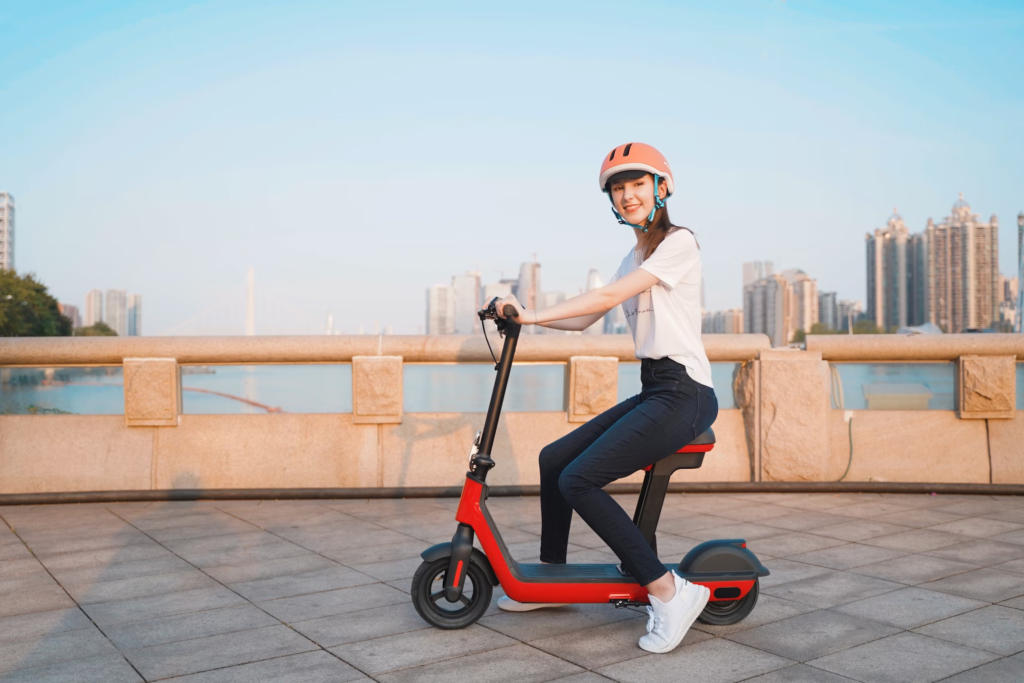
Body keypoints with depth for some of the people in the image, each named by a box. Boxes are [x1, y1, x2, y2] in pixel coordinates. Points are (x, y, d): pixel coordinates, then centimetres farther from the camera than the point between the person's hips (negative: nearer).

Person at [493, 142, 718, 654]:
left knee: (578, 480, -19)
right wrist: (524, 315, 1)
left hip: (684, 394, -9)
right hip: (653, 391, 9)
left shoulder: (679, 242, -8)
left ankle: (668, 591, -12)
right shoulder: (634, 258, 19)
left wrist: (534, 314, -18)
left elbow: (611, 296, -18)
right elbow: (585, 319, 14)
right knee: (553, 459, 8)